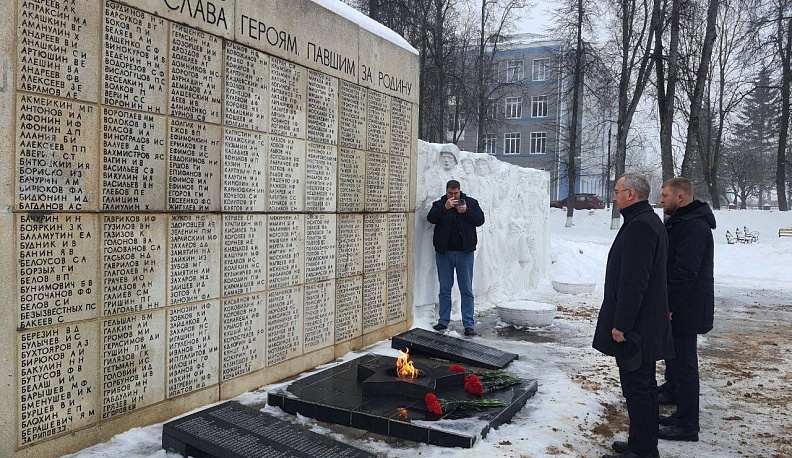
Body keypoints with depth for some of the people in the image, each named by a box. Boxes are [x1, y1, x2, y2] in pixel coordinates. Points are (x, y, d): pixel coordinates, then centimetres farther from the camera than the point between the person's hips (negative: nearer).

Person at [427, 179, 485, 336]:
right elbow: (431, 218, -10)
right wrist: (445, 208, -23)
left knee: (467, 290, 2)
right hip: (444, 253, 1)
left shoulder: (471, 202, 7)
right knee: (444, 289, 8)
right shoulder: (439, 204, 6)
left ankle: (469, 324, 6)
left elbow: (480, 220, -1)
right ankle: (443, 321, 18)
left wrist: (466, 211, -15)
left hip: (464, 252, -1)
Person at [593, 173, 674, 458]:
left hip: (635, 326, -11)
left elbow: (633, 282, -24)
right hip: (647, 323, 11)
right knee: (644, 386, 18)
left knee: (637, 389, -2)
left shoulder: (639, 226, -19)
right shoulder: (650, 221, 15)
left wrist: (621, 323, -21)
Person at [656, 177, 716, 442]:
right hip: (674, 305, 11)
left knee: (684, 362, -5)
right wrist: (665, 304, 18)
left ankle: (686, 425, 2)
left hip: (685, 308, -11)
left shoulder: (694, 226, -21)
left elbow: (685, 272, -26)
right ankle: (672, 392, 44)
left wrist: (669, 306, -23)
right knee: (672, 352, 25)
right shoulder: (679, 222, 14)